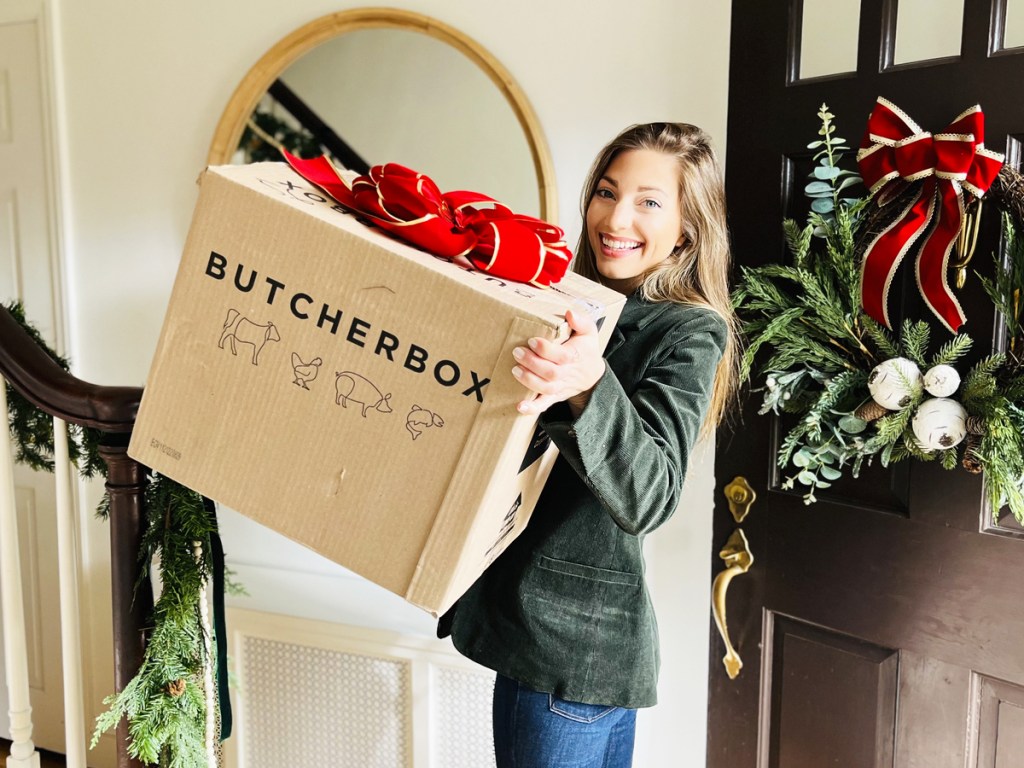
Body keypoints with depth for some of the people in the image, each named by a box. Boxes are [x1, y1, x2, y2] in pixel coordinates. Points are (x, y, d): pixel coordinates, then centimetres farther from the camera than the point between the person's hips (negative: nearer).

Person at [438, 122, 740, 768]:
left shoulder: (691, 333, -13)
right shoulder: (574, 312, 7)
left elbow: (649, 498, -28)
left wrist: (589, 386, -45)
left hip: (579, 642, -7)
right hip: (527, 618, 7)